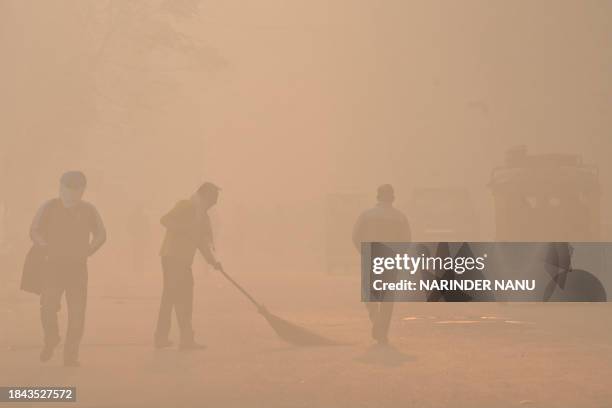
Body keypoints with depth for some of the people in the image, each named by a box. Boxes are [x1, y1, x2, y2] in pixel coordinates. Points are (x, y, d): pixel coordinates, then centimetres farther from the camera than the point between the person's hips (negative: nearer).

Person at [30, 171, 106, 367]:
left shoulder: (88, 210, 3)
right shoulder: (49, 207, -2)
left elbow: (100, 235, 11)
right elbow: (35, 231, 1)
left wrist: (85, 253, 2)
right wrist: (47, 251, -6)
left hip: (77, 267, 1)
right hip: (53, 266, -1)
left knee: (77, 313, -3)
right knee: (48, 308, -13)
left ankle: (71, 356, 6)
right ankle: (51, 340, 17)